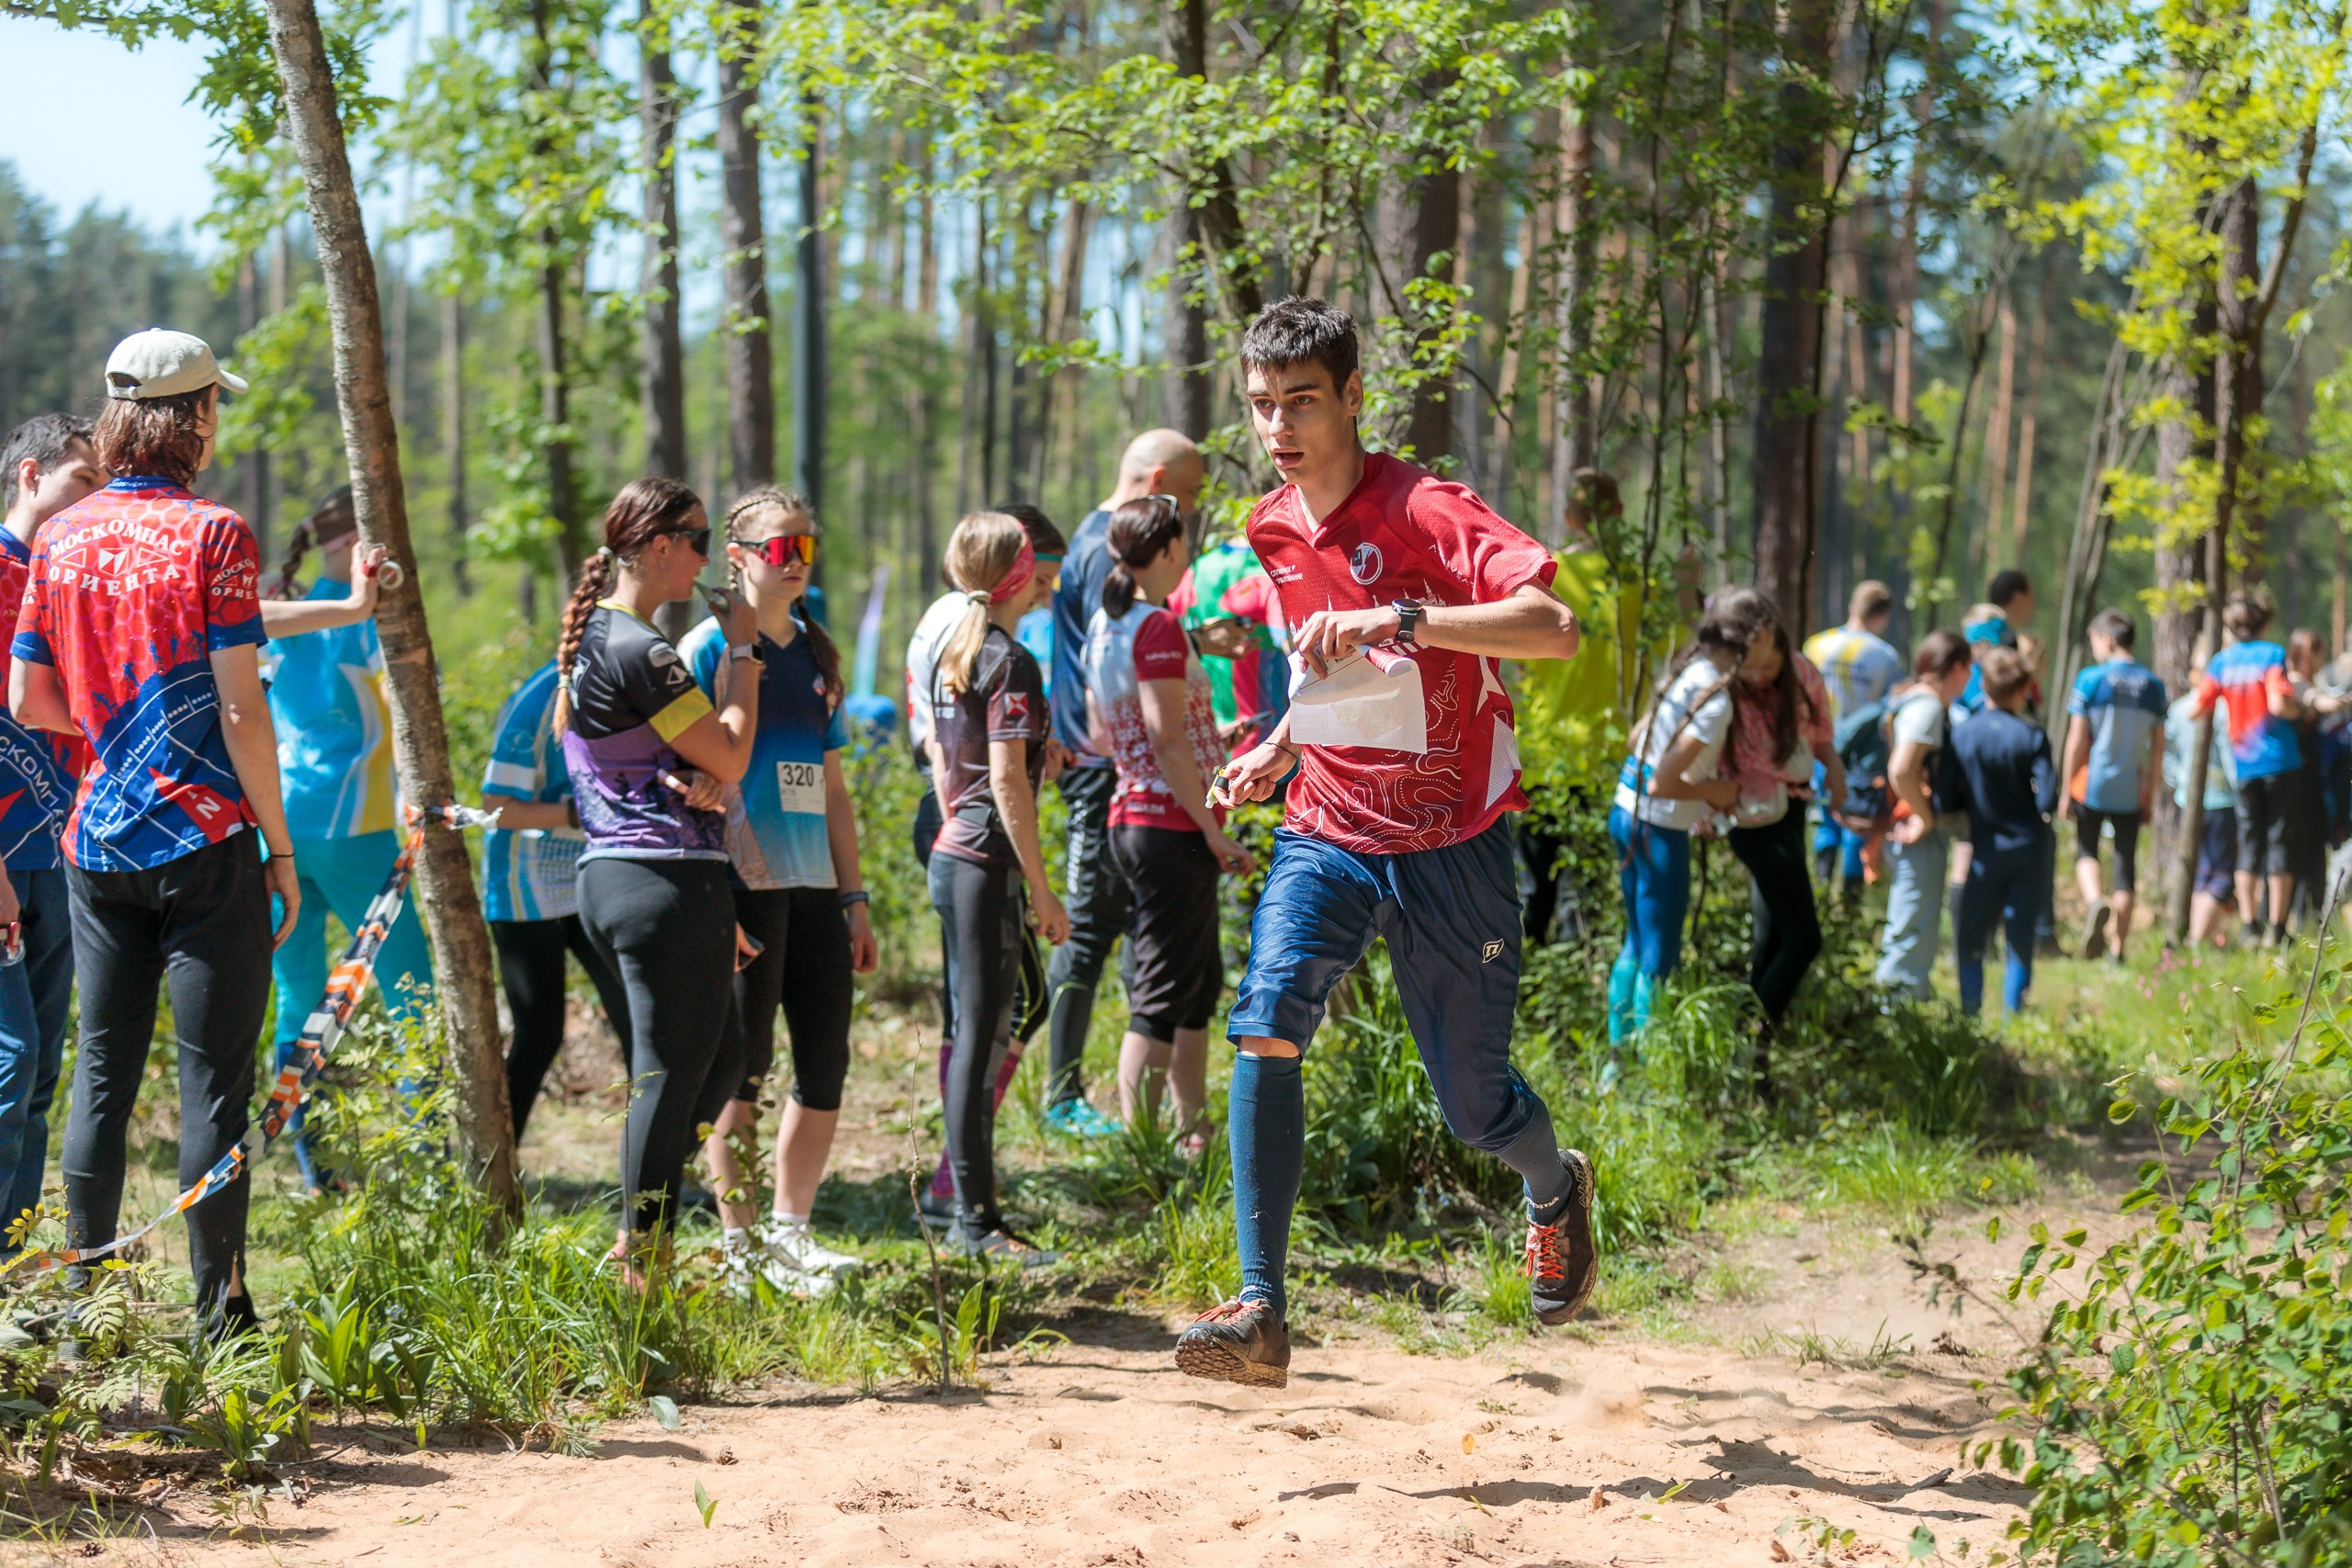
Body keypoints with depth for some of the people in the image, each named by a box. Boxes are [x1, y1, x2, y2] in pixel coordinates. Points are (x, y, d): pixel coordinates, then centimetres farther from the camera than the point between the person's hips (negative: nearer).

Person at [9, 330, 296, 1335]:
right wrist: (281, 846, -5)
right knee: (214, 1080, -1)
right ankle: (219, 1313, 1)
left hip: (95, 843, 5)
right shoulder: (212, 534, -9)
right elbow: (240, 710, -12)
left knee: (103, 1075, 10)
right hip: (204, 839, -5)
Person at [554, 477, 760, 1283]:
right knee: (672, 1075, -3)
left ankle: (636, 1243, 20)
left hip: (611, 876, 10)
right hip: (667, 882, -10)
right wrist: (741, 650, -4)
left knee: (720, 1062, 18)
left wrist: (691, 779, -4)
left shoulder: (593, 636, 16)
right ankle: (645, 1269, 3)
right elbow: (730, 758, -13)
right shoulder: (637, 649, -16)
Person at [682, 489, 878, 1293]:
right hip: (745, 884, -7)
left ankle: (791, 1233, 18)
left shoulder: (815, 654, 16)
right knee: (741, 1064, -2)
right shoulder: (710, 647, -4)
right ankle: (739, 1246, 7)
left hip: (813, 886, 7)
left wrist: (854, 897, 15)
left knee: (826, 1063, 7)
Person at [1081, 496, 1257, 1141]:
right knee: (1160, 999, -6)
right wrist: (1213, 831, -17)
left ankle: (1195, 1131, 28)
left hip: (1131, 816, 10)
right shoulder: (1158, 628, -15)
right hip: (1172, 824, -10)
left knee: (1201, 983, 20)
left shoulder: (1105, 627, 13)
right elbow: (1167, 741, -20)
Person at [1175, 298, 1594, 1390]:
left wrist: (1394, 619, -35)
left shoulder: (1423, 510, -14)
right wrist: (1277, 751, 8)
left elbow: (1554, 627, -28)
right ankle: (1260, 1312, -24)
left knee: (1475, 1107, 6)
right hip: (1327, 833, 4)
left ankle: (1555, 1190, 44)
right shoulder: (1269, 534, 7)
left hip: (1450, 844, -4)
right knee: (1265, 1023, -24)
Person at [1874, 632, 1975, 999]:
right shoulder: (1928, 705, -17)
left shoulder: (1915, 700, 13)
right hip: (1923, 838, -10)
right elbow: (1900, 770, -29)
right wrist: (1925, 818, -18)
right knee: (1913, 931, -6)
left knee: (1914, 930, 18)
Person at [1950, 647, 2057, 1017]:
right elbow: (2048, 801, -14)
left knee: (1969, 942, 10)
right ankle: (2012, 1018, 9)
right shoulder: (2032, 737, -10)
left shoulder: (1961, 733, -6)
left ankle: (1970, 1014, 5)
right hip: (2027, 851, 0)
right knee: (2020, 945, 8)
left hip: (1985, 852, 0)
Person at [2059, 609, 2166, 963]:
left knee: (2086, 852, 15)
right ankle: (2117, 950, 10)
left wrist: (2067, 789, 0)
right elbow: (2158, 746, 6)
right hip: (2131, 791, 3)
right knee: (2126, 865, 9)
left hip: (2093, 785, -2)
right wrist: (2150, 794, 14)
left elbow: (2077, 741, -8)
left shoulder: (2090, 680, -8)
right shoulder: (2153, 685, 3)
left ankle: (2095, 902, -17)